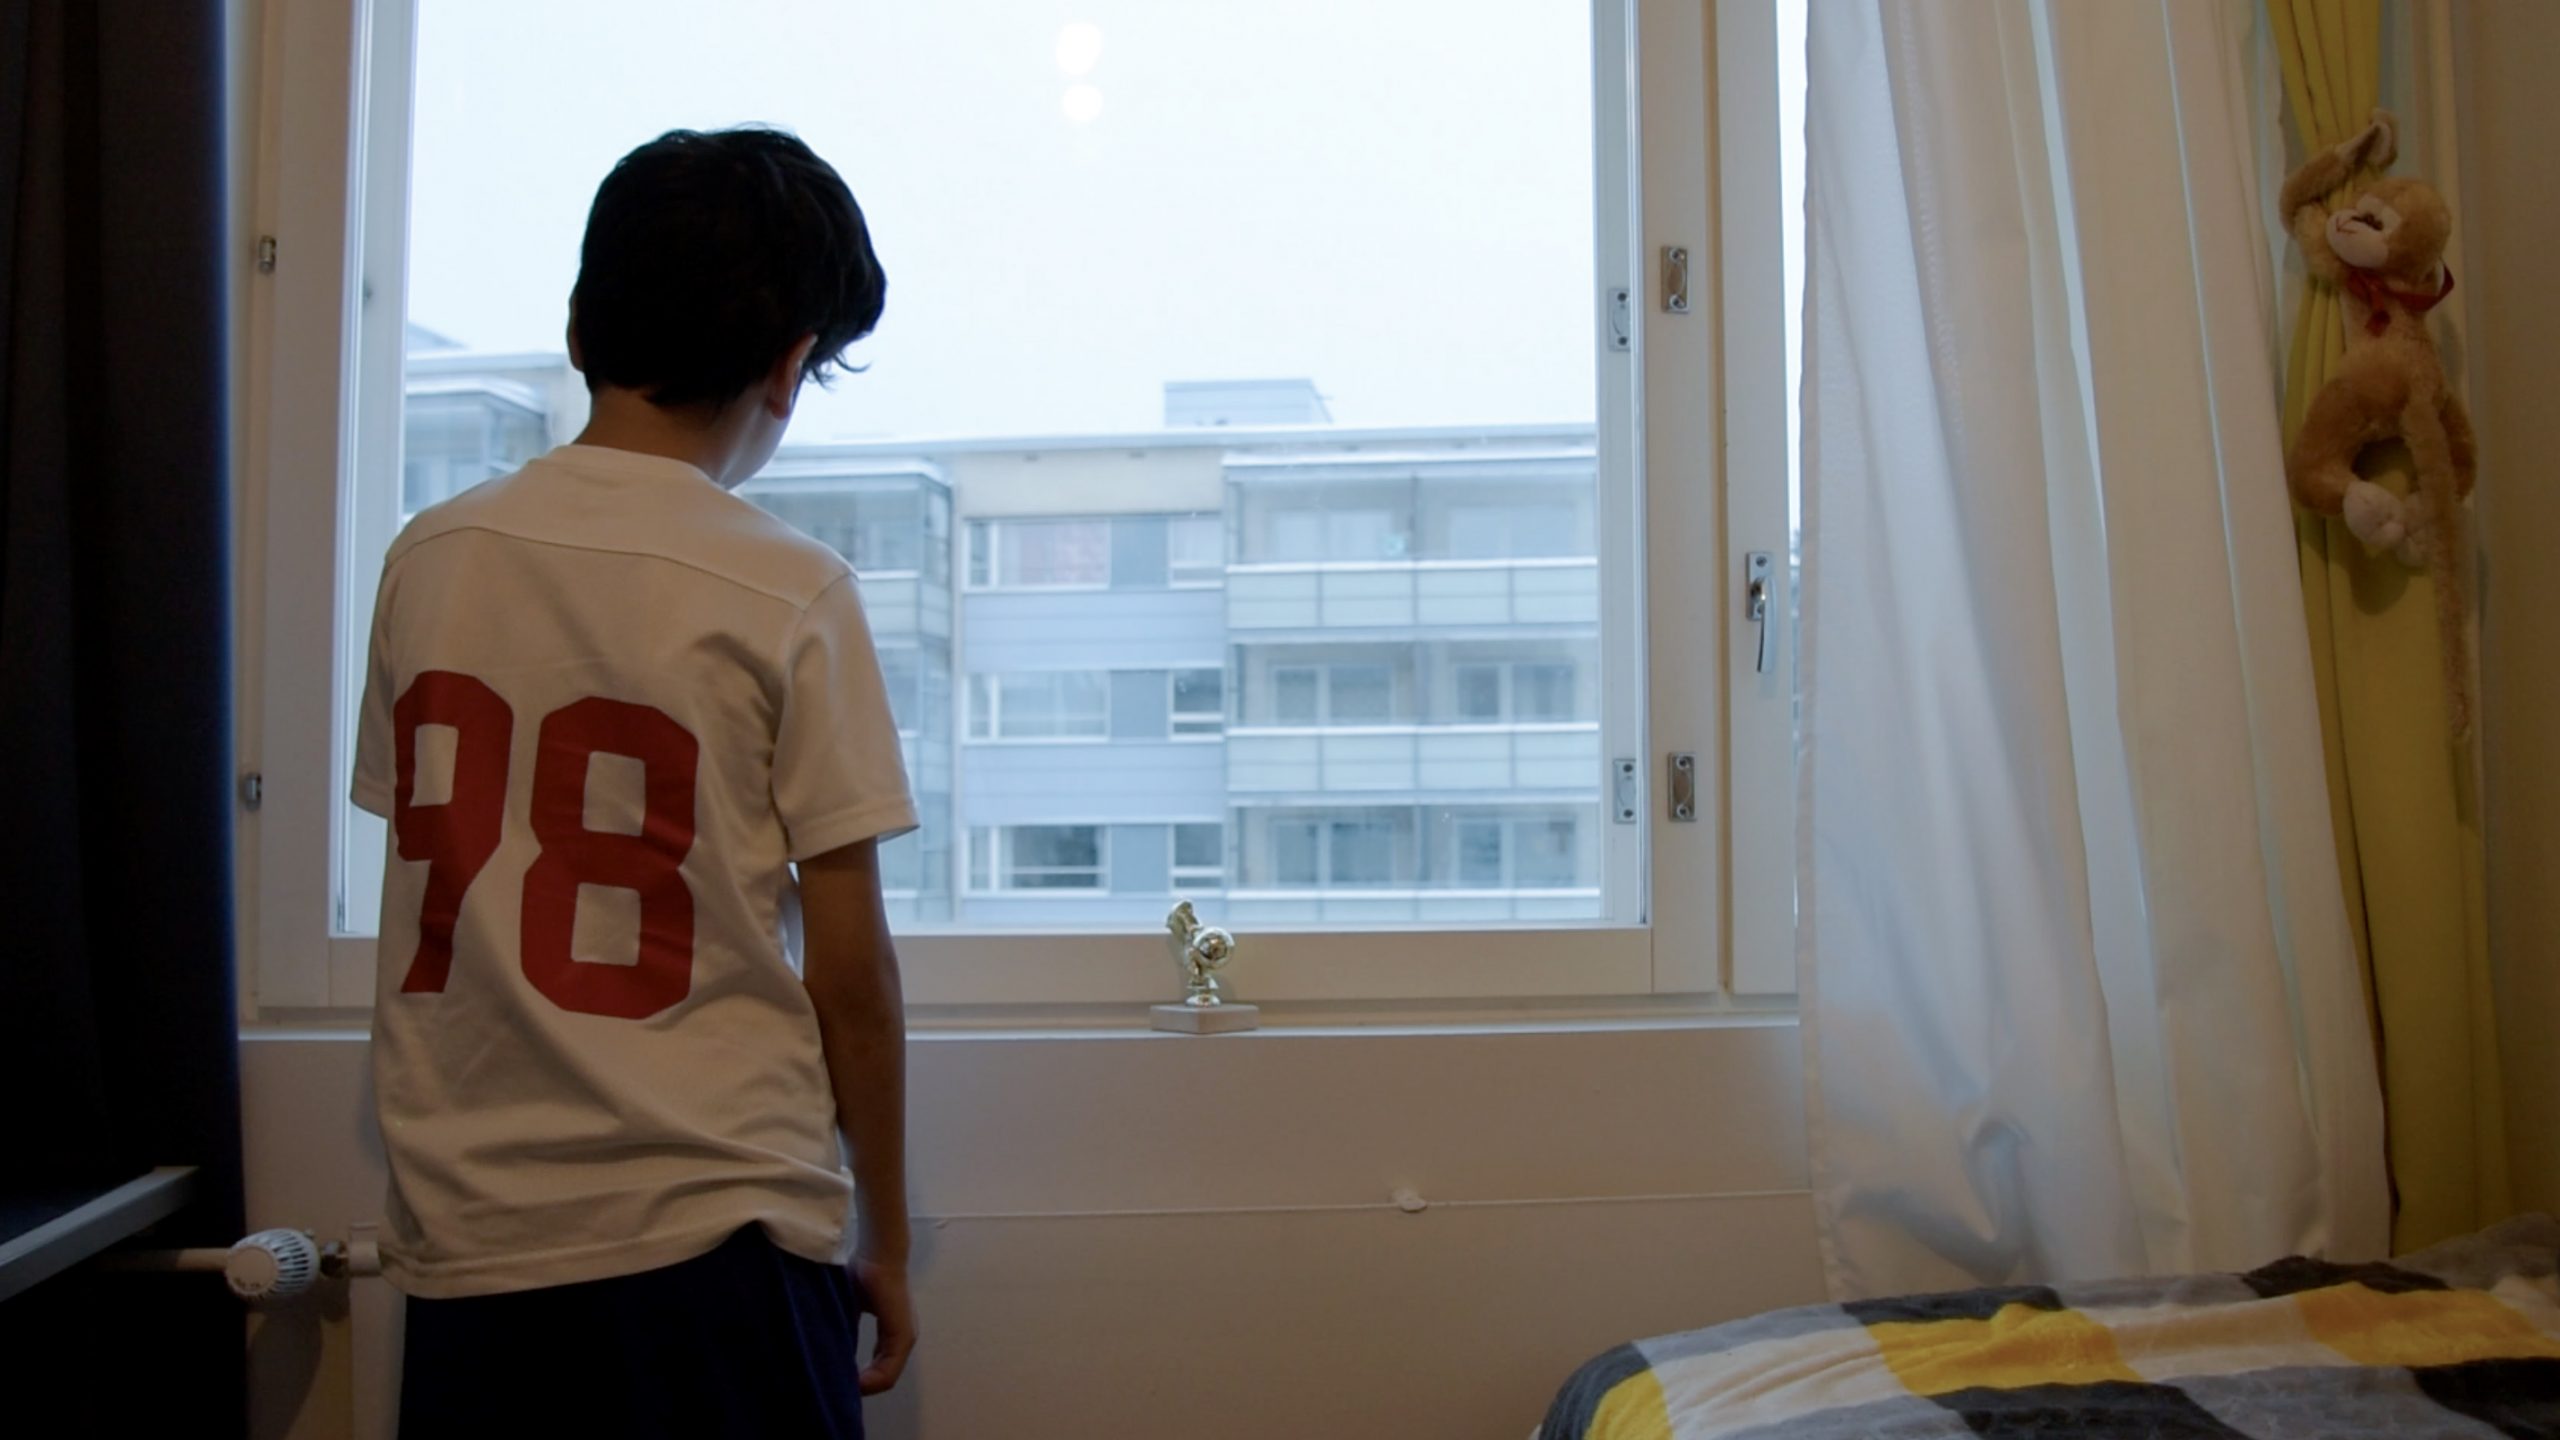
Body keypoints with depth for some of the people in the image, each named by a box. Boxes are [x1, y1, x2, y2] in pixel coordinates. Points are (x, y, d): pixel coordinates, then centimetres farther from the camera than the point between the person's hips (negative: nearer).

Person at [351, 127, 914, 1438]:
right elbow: (847, 973, -9)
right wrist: (882, 1238, 3)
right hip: (709, 1233, -4)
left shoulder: (427, 557, 1)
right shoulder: (787, 593, -12)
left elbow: (438, 894, 6)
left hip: (461, 1241, 5)